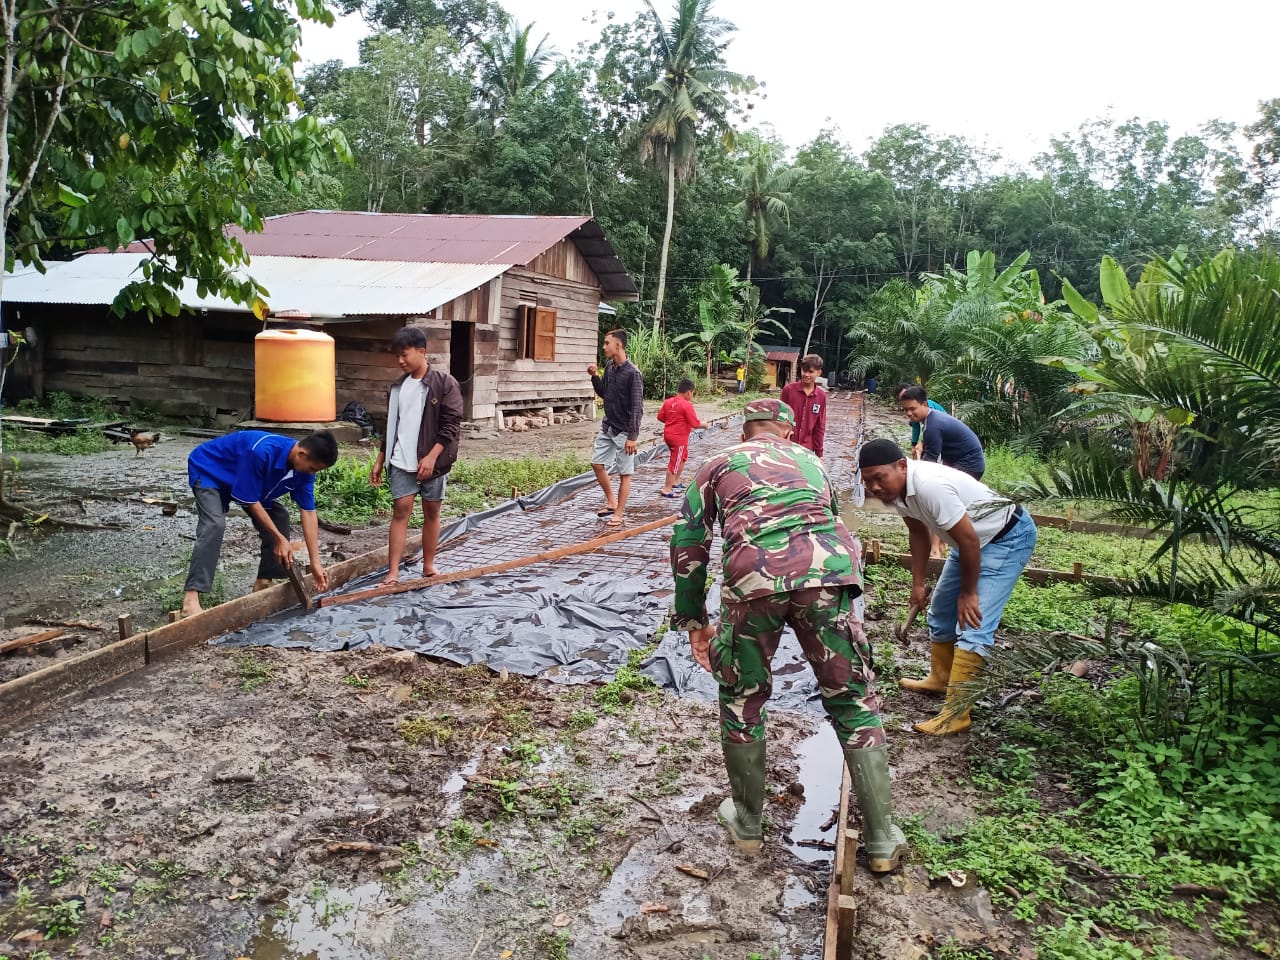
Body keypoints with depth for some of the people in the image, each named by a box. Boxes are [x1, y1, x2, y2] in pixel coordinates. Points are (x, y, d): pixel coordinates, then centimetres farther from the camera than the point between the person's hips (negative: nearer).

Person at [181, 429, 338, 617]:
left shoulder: (304, 467, -18)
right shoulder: (261, 452, -41)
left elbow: (308, 511, -15)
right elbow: (251, 501, -31)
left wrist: (316, 563, -17)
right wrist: (280, 539, -26)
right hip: (208, 469, -8)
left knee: (279, 516, -3)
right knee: (215, 524, -29)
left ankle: (263, 582, 8)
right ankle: (191, 598, -32)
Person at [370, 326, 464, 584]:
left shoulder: (445, 383, -7)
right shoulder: (397, 386, 9)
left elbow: (451, 425, -11)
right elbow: (391, 426, 17)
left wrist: (431, 457, -19)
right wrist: (379, 461, 14)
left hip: (433, 461, -3)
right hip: (402, 461, 3)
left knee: (431, 511, 7)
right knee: (401, 510, -3)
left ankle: (429, 565, 21)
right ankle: (393, 572, -3)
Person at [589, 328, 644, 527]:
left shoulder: (632, 373, -18)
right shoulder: (609, 367, 4)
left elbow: (637, 407, -19)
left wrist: (632, 436, -21)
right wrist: (595, 377, -1)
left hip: (624, 431, -8)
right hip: (607, 427, 8)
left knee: (624, 473, 1)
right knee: (597, 463, 12)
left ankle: (618, 515, 9)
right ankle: (611, 503, 27)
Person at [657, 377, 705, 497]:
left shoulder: (667, 402, 4)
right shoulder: (687, 405, -18)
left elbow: (660, 417, 10)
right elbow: (695, 424, -18)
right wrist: (704, 425, 1)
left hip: (668, 434, 9)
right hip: (679, 437, -9)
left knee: (683, 457, 26)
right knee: (675, 463, -2)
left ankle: (676, 481, 34)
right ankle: (667, 489, 2)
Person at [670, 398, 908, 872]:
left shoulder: (719, 464, 28)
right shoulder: (810, 461, 35)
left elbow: (687, 542, 20)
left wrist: (694, 621, 27)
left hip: (753, 577, -2)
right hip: (827, 572, 2)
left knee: (740, 701, 20)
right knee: (854, 702, 17)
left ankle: (746, 822, 35)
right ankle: (882, 841, 23)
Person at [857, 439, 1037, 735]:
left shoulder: (929, 485, -36)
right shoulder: (895, 487, -9)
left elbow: (969, 540, -29)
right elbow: (919, 533, 8)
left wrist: (969, 592, -18)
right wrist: (918, 583, 9)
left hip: (1010, 536, -10)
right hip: (974, 538, 10)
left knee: (972, 623, -18)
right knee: (941, 609, 19)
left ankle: (955, 713, -15)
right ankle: (940, 680, 39)